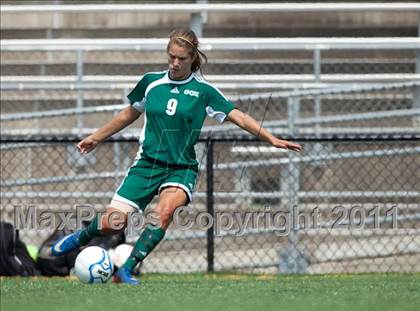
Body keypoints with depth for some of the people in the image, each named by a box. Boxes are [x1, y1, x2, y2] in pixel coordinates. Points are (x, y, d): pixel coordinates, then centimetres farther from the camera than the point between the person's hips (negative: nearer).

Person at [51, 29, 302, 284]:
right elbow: (129, 114, 20)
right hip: (148, 163, 2)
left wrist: (272, 139, -13)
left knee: (164, 211, -34)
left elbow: (238, 117, -3)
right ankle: (82, 237, 28)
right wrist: (96, 138, 27)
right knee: (112, 223, -8)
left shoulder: (203, 91, -2)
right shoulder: (151, 82, 5)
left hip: (181, 168, -2)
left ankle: (127, 270, -29)